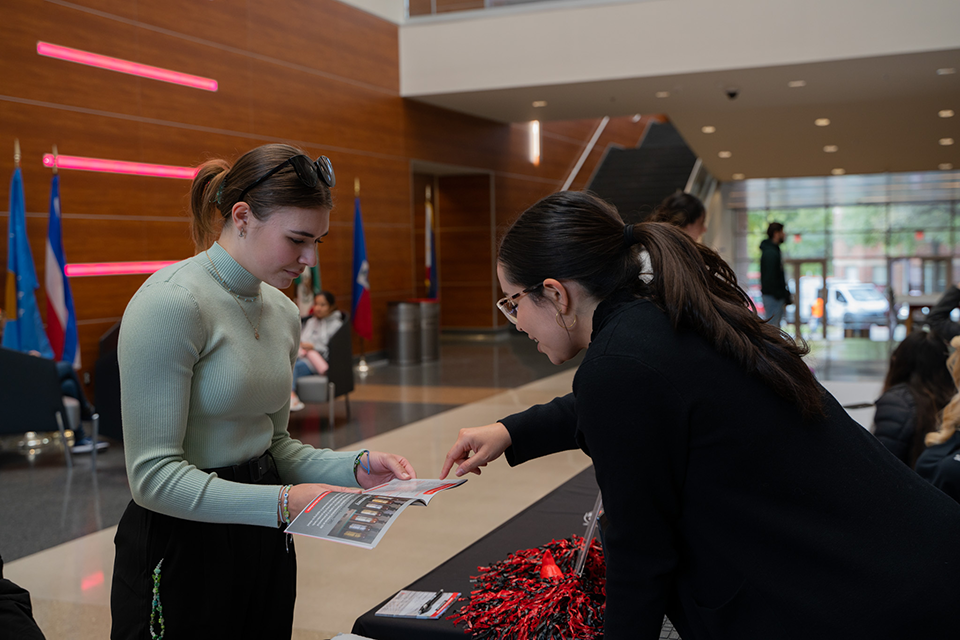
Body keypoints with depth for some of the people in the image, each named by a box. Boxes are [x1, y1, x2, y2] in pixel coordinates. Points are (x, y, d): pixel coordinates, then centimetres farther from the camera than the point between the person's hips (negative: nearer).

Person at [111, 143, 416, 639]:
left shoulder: (283, 313, 6)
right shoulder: (172, 303, -19)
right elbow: (154, 475, -21)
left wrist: (355, 467, -3)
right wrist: (282, 503, -29)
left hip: (264, 543, 8)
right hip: (182, 549, -7)